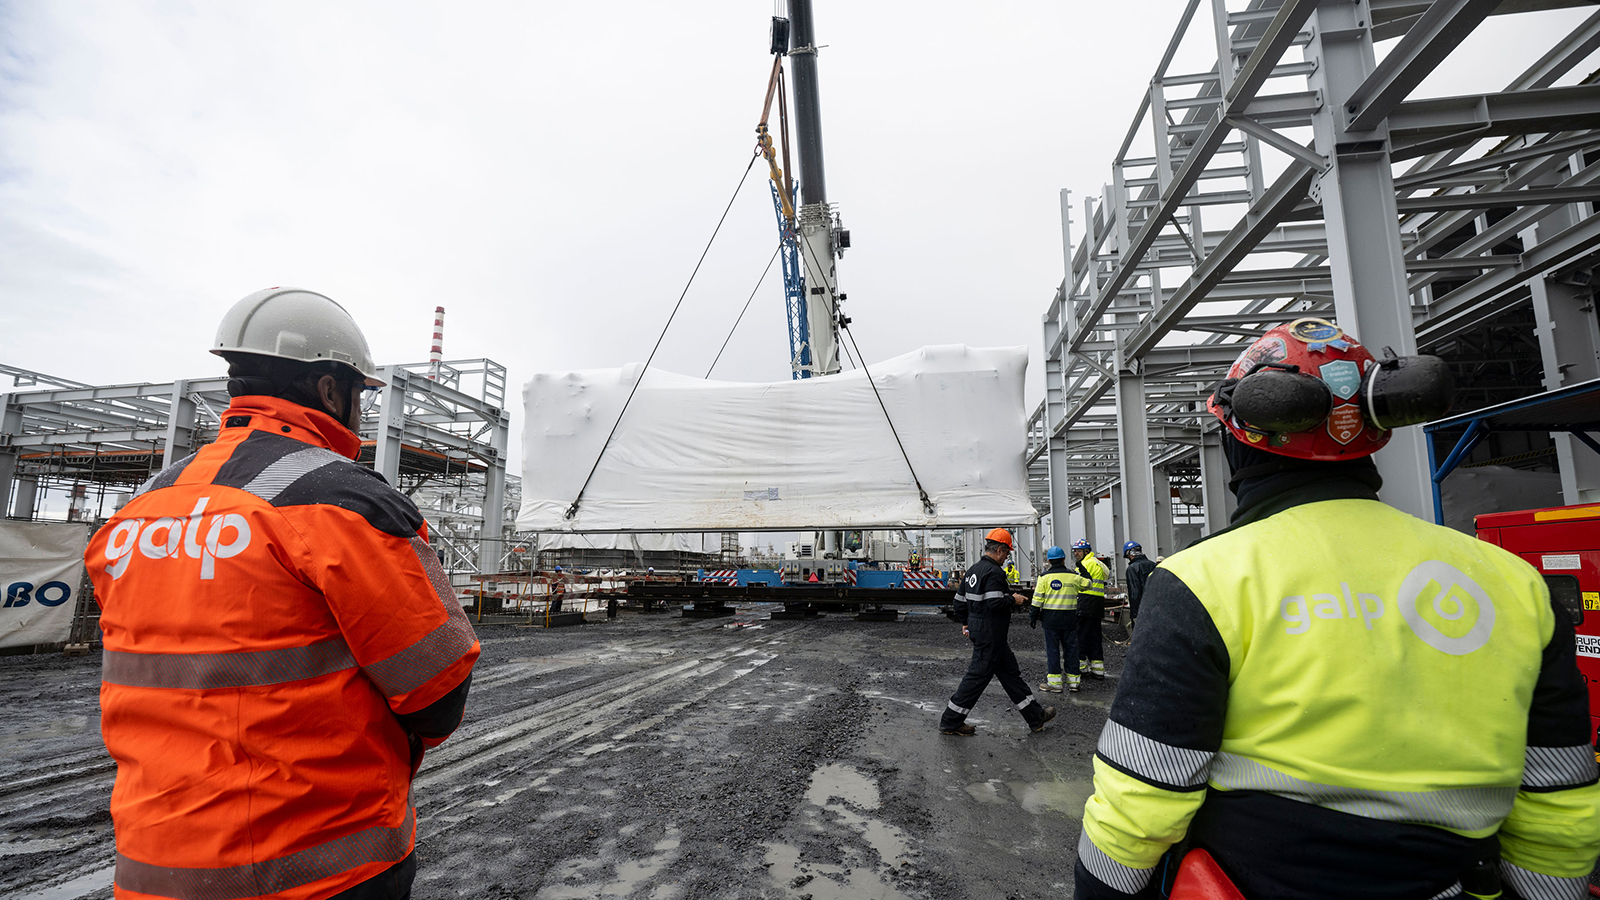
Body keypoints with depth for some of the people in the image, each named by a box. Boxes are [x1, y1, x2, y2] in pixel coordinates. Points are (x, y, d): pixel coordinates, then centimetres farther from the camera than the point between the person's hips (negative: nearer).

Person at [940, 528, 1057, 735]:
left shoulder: (973, 570, 12)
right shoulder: (993, 572, -18)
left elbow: (960, 599, 17)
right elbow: (995, 603, -27)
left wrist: (965, 622, 26)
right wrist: (1013, 600, -10)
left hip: (978, 630, 11)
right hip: (990, 634, -11)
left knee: (1010, 672, 16)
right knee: (977, 676, -2)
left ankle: (1035, 716, 25)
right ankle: (950, 722, 6)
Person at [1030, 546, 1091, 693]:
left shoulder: (1044, 577, -4)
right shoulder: (1073, 577, 0)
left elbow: (1037, 599, -4)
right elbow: (1087, 584, 18)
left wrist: (1033, 617, 3)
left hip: (1050, 618, -2)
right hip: (1069, 618, 2)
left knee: (1052, 650, 4)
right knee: (1071, 649, 10)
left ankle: (1054, 682, 5)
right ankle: (1073, 681, 15)